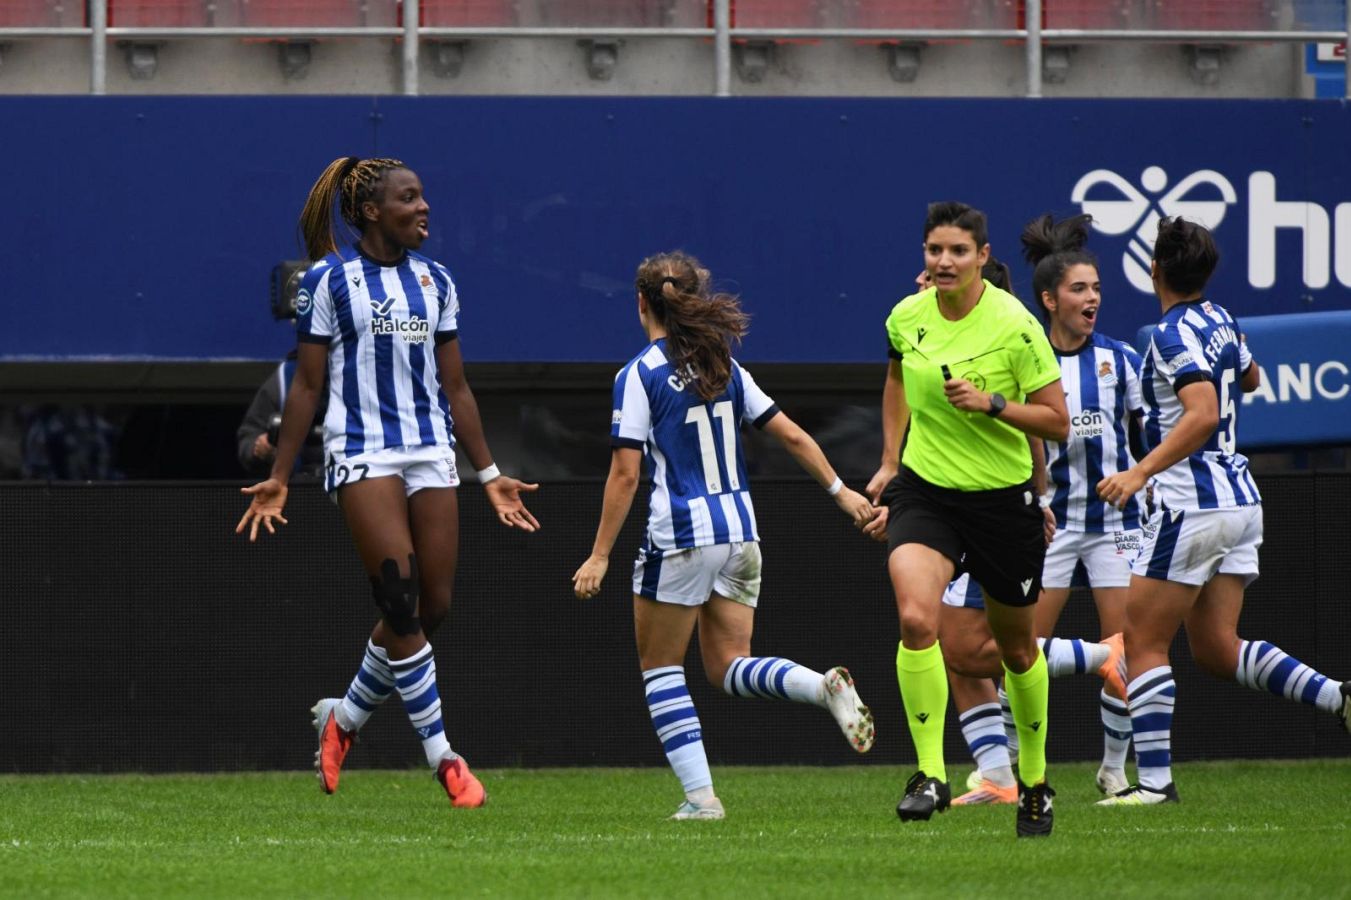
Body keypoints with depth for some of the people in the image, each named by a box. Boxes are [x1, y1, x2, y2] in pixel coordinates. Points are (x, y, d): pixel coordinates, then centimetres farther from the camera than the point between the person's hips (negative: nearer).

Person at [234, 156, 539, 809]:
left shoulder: (434, 280, 12)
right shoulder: (329, 280, -3)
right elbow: (306, 386, 0)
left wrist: (490, 475, 15)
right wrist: (278, 478, -4)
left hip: (432, 452, 5)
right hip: (362, 454, -5)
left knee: (432, 606, 1)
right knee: (402, 605, -13)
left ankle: (344, 718, 21)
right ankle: (442, 756, -9)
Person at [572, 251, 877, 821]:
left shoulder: (639, 376, -8)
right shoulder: (725, 367, 10)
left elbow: (625, 474, -11)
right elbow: (792, 436, 10)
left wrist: (600, 556, -8)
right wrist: (840, 491, 19)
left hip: (681, 538, -6)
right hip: (740, 536, 6)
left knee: (660, 667, 9)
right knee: (729, 667, 10)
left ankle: (700, 794, -1)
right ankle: (823, 687, -18)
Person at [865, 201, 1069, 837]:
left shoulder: (1014, 325, -15)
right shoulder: (905, 318, -3)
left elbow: (1057, 421, -11)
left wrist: (991, 403, -25)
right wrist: (890, 462, 16)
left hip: (1002, 498, -2)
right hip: (924, 491, 2)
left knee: (1015, 645, 14)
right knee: (916, 618, -24)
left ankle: (1034, 779, 36)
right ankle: (930, 774, -18)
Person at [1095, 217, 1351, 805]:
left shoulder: (1173, 334, -15)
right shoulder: (1220, 321, 11)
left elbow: (1203, 414, -28)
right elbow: (1250, 377, 32)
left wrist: (1142, 472, -34)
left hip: (1194, 506, -9)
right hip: (1240, 498, 9)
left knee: (1142, 641, 0)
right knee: (1216, 650, 9)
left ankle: (1154, 780, -4)